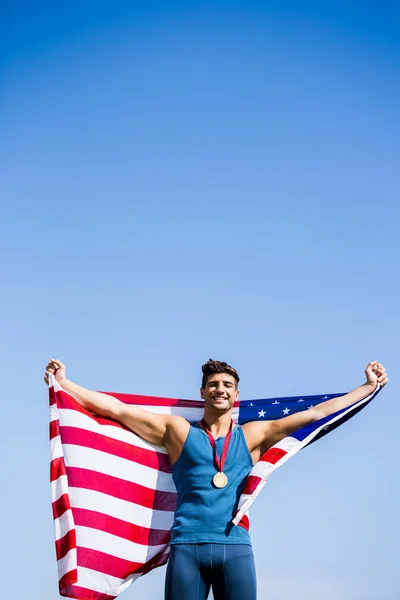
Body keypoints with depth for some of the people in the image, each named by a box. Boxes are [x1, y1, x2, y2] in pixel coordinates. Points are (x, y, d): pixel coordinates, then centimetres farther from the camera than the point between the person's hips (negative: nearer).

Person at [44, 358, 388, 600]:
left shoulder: (253, 436, 14)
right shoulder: (178, 431, 12)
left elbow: (315, 413, 17)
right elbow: (116, 409, 12)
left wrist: (368, 387, 20)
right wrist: (62, 383, 12)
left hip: (236, 548, 1)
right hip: (187, 546, -1)